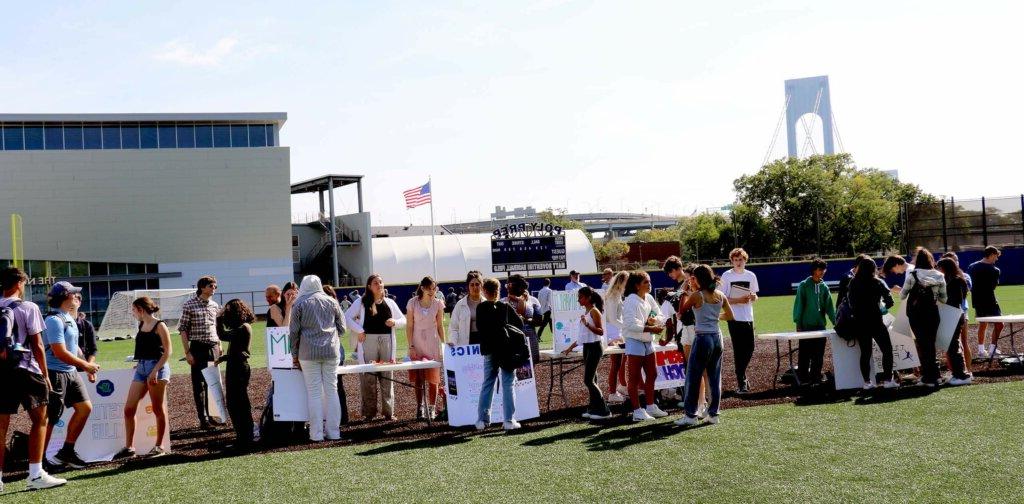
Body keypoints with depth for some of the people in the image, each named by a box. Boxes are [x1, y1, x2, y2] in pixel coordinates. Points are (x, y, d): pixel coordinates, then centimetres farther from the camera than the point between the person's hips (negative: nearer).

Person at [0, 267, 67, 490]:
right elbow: (37, 345, -7)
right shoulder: (28, 308, -6)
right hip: (25, 370, -4)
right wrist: (45, 374, 1)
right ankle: (36, 475, 4)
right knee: (39, 420, 7)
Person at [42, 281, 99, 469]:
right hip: (55, 374, -10)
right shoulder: (55, 320, -18)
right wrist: (85, 365, -15)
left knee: (85, 408, 10)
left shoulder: (69, 318, 13)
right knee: (49, 419, -3)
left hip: (71, 372, 10)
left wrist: (88, 366, 17)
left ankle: (66, 452, 20)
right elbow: (60, 353, -23)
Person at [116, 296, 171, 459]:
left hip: (157, 367, -7)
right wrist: (139, 363, 10)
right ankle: (129, 447, 6)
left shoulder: (159, 325, -7)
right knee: (129, 408, 1)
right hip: (141, 369, 7)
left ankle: (159, 447, 12)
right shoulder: (141, 325, 13)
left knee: (158, 409, 2)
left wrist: (155, 371, -18)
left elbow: (167, 351, -11)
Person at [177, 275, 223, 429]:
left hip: (213, 348, 5)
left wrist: (219, 346, 11)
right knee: (199, 384, 0)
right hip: (198, 348, -5)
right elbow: (183, 329, -5)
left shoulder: (215, 306, 10)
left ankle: (212, 415, 16)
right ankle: (203, 419, 4)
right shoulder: (189, 305, -5)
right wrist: (187, 352, -10)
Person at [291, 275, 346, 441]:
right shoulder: (331, 302, 8)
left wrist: (294, 355, 11)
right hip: (331, 351, 2)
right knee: (332, 391, 6)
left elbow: (294, 332, 3)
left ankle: (316, 433, 1)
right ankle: (334, 432, 7)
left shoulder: (299, 304, 1)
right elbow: (342, 327, 11)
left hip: (309, 353, -2)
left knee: (314, 392, 1)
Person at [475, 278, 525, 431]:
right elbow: (519, 324, -4)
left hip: (489, 351, 3)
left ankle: (482, 419, 11)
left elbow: (479, 327, 7)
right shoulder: (505, 307, -9)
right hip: (506, 350, -2)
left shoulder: (480, 308, -3)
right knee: (508, 385, 2)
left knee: (487, 384, 13)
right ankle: (509, 421, -1)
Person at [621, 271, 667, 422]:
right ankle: (637, 411, 2)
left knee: (652, 374, 15)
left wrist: (655, 320, -13)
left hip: (648, 341, 9)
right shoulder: (631, 301, -17)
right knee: (634, 378, -1)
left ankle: (650, 406, 27)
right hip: (635, 341, -9)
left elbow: (661, 317, 9)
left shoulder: (649, 299, 7)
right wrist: (651, 328, -31)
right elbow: (632, 324, -26)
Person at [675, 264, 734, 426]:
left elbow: (681, 310, 2)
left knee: (693, 377, 2)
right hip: (717, 337, 6)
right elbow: (730, 316, 14)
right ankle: (713, 414, 13)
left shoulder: (696, 295, -11)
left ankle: (690, 414, 4)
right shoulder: (720, 295, 5)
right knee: (715, 377, 10)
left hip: (702, 338, -6)